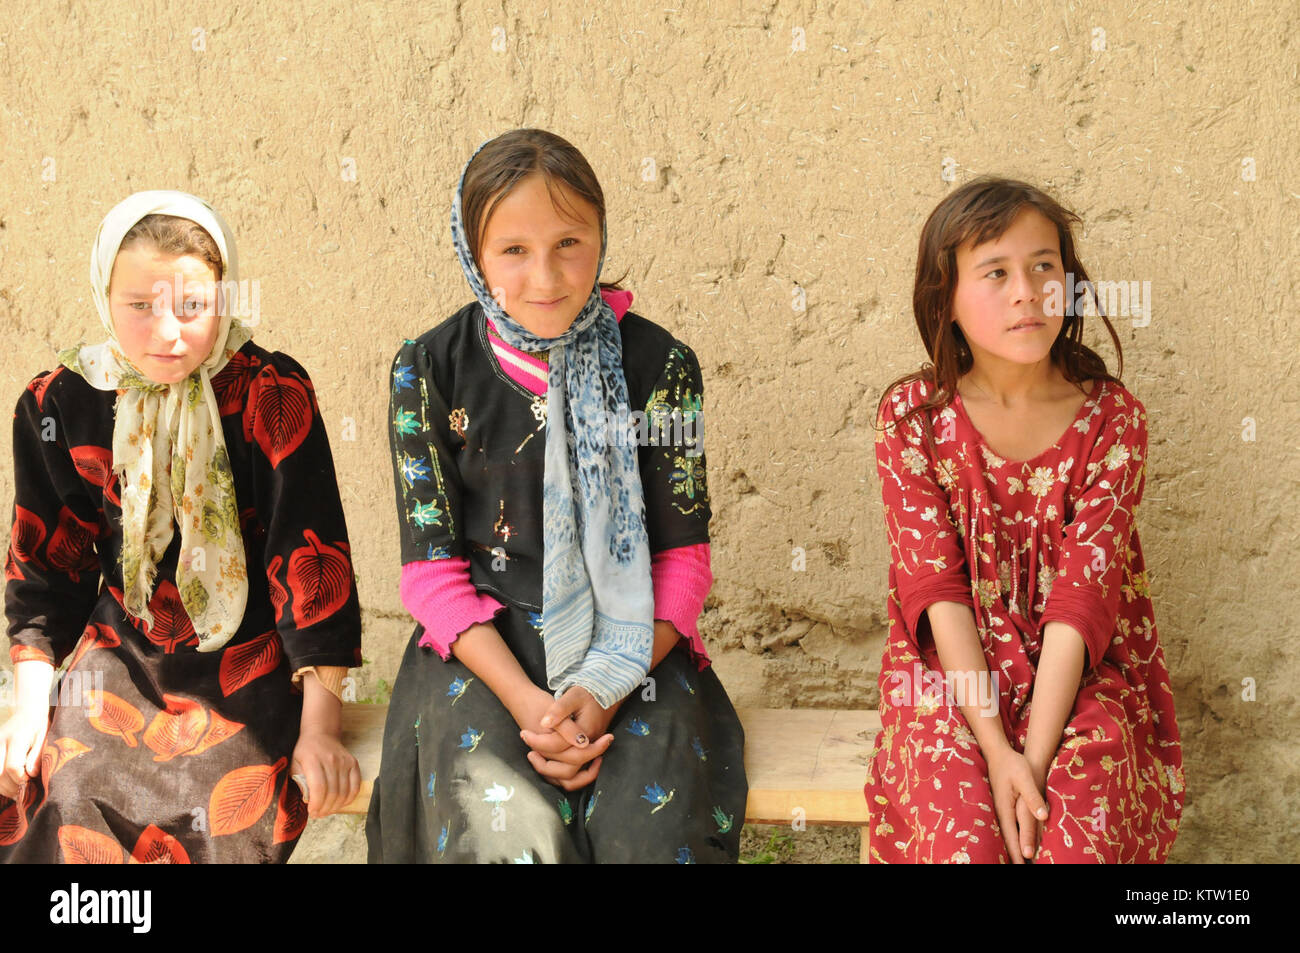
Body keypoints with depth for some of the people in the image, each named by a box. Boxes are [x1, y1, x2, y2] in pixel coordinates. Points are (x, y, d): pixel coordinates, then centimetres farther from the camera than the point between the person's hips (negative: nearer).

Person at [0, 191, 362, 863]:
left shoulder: (272, 394, -11)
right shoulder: (55, 405, 0)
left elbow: (311, 554, -11)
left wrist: (320, 724, -14)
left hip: (248, 661, -3)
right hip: (120, 651, 3)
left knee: (228, 818, -24)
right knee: (56, 802, -18)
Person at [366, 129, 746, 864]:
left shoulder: (658, 363, -3)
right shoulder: (431, 370, -3)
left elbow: (683, 556, 0)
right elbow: (432, 568, -2)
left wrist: (603, 696, -15)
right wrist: (526, 702, -16)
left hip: (630, 646, 0)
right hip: (482, 645, 0)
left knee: (653, 831, -25)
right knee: (510, 830, -25)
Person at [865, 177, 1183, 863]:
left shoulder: (1112, 418, -5)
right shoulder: (912, 415, -5)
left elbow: (1084, 592, -12)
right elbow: (935, 585, -10)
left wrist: (1035, 756, -22)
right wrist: (994, 746, -20)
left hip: (1077, 672, 1)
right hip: (952, 670, 0)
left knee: (1079, 832, -28)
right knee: (960, 833, -28)